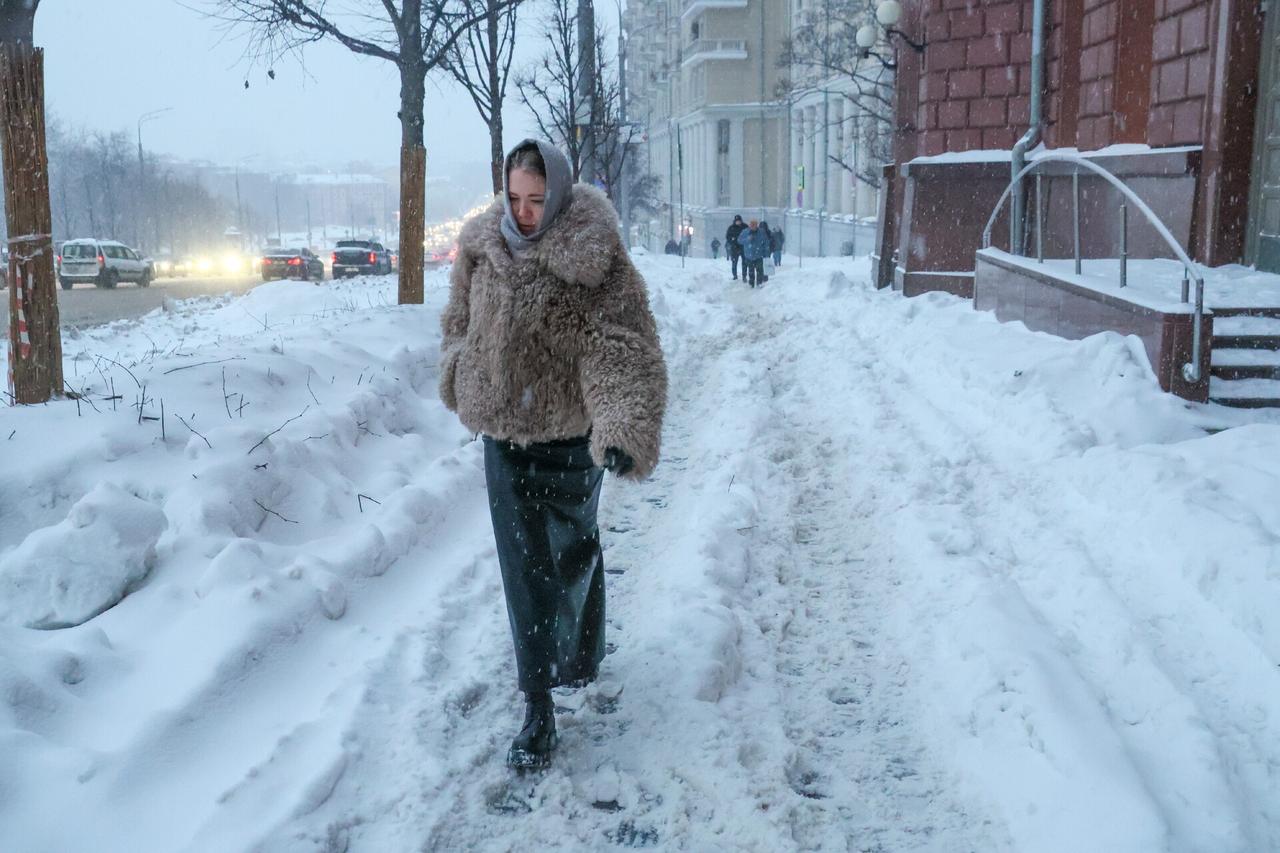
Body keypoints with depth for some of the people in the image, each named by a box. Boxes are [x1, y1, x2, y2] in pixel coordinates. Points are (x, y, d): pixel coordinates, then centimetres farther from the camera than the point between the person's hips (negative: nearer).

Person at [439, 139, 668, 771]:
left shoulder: (597, 262, -19)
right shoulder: (481, 248, -4)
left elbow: (623, 350, -29)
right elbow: (460, 320, 15)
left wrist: (625, 431, -43)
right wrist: (461, 382, 13)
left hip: (570, 437, -3)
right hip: (503, 434, 3)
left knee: (574, 553, 17)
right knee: (525, 570, 4)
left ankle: (580, 659, 42)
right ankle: (537, 708, 14)